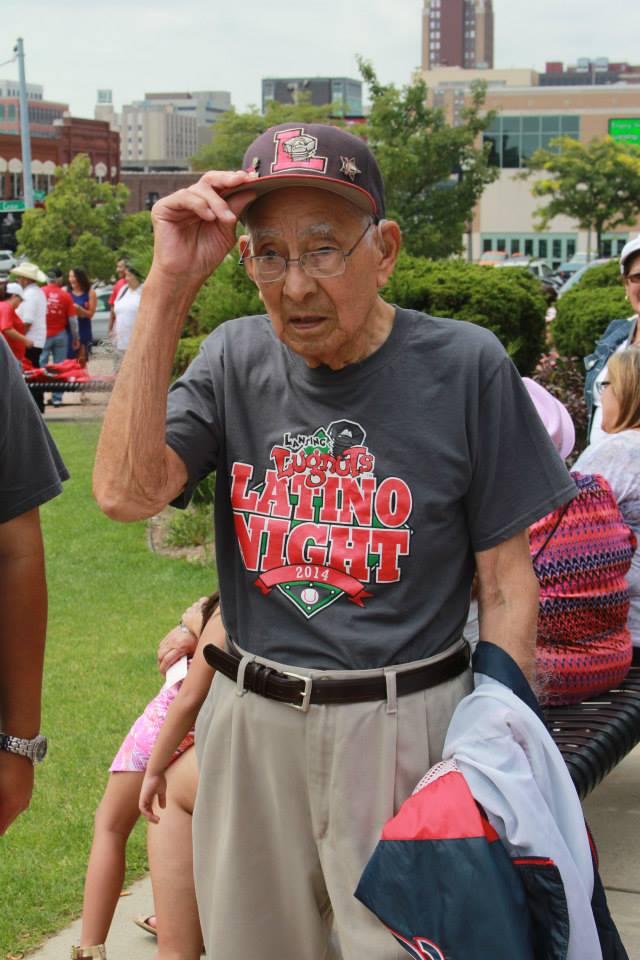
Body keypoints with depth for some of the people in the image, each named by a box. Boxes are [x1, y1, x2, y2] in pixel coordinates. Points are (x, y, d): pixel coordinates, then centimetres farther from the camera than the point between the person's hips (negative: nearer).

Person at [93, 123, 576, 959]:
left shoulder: (464, 366, -9)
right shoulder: (236, 358, 1)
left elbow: (507, 588, -4)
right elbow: (127, 492, -15)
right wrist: (168, 287, -17)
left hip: (403, 725, -3)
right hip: (250, 722, 4)